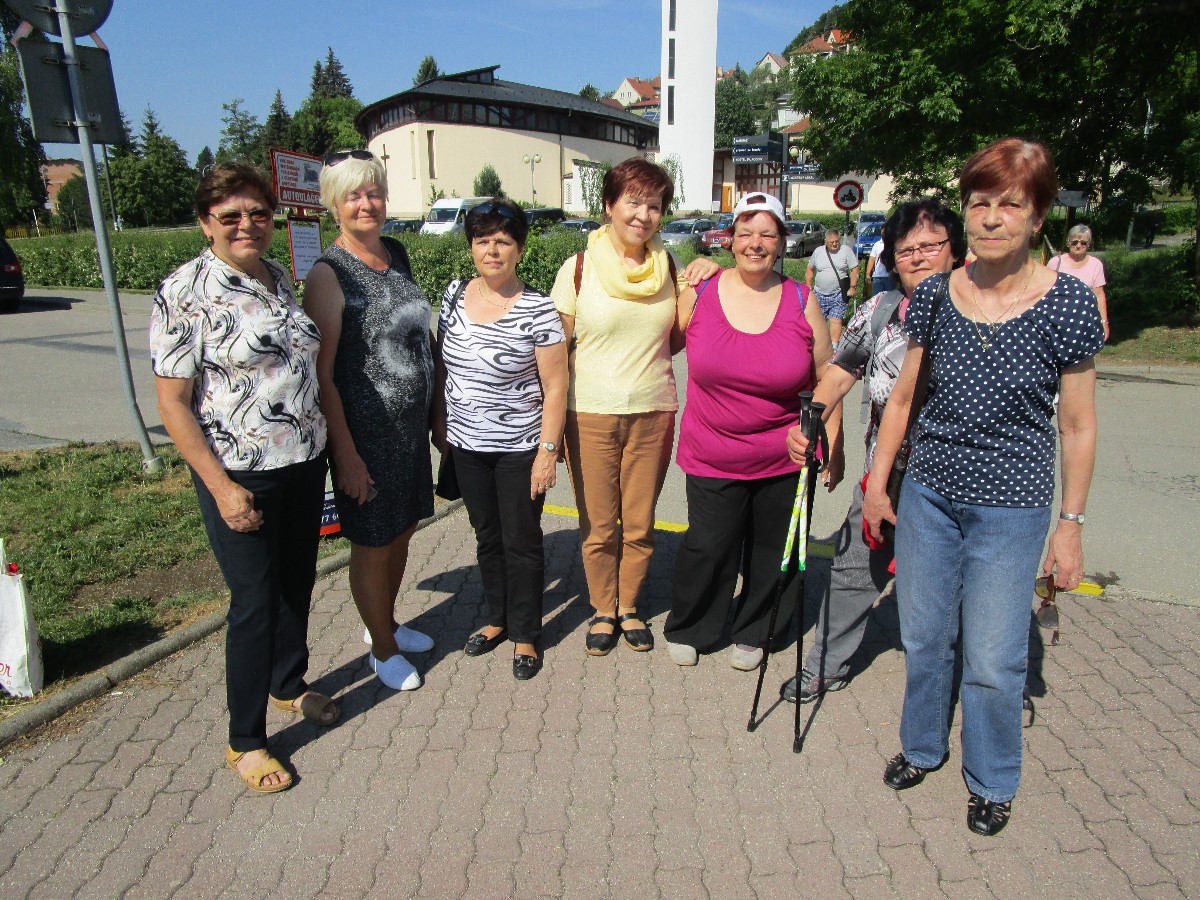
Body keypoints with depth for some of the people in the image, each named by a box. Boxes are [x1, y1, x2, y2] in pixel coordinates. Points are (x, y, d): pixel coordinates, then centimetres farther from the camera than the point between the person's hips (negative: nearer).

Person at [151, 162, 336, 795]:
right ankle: (245, 742, 20)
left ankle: (290, 685, 42)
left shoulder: (279, 279, 7)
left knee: (297, 582, 18)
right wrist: (221, 486, -18)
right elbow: (172, 401, -14)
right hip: (240, 475, -6)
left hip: (305, 461, 6)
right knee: (254, 601, 1)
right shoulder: (183, 292, -12)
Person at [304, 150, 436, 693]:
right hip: (366, 431, -7)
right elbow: (322, 375, -16)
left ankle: (385, 624, 44)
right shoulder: (329, 274, -14)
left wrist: (431, 414, 14)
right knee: (373, 543, 9)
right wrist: (346, 454, -18)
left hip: (412, 426, 7)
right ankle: (383, 650, 30)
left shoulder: (397, 254, 7)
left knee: (403, 531, 20)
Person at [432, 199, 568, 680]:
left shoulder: (538, 309, -13)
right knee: (487, 537, 18)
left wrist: (548, 450, -15)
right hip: (467, 445, 5)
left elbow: (554, 387, -12)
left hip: (520, 448, -5)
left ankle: (525, 635, 24)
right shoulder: (454, 296, 2)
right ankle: (497, 619, 37)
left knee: (521, 543, 6)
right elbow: (443, 365, 12)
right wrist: (439, 423, 12)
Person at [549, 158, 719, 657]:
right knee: (598, 527, 8)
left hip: (653, 413, 2)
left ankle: (629, 607, 33)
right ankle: (603, 611, 30)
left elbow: (682, 338, 13)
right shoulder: (578, 268, -3)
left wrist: (699, 286, -1)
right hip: (591, 414, -2)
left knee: (639, 525, 11)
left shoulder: (668, 268, 6)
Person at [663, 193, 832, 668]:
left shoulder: (802, 301, -1)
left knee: (773, 552, 13)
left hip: (785, 460, 1)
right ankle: (687, 629, 31)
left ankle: (753, 633, 38)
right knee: (708, 548, 3)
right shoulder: (699, 293, -2)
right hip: (713, 457, -1)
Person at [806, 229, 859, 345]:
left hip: (838, 295, -3)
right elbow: (810, 270, 14)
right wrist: (809, 287, 6)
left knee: (835, 320, -9)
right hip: (819, 294, 3)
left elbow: (854, 270, -3)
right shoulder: (818, 252, 5)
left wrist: (852, 287, -12)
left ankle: (834, 346, -7)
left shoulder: (846, 250, -2)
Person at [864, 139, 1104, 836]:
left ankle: (993, 783, 32)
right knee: (924, 636, 16)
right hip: (928, 492, 3)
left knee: (994, 660, 4)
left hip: (1011, 506, -3)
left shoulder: (1067, 301, -9)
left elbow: (1078, 425, -4)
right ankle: (923, 747, 42)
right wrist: (877, 481, 7)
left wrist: (1071, 525, -3)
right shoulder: (935, 294, -1)